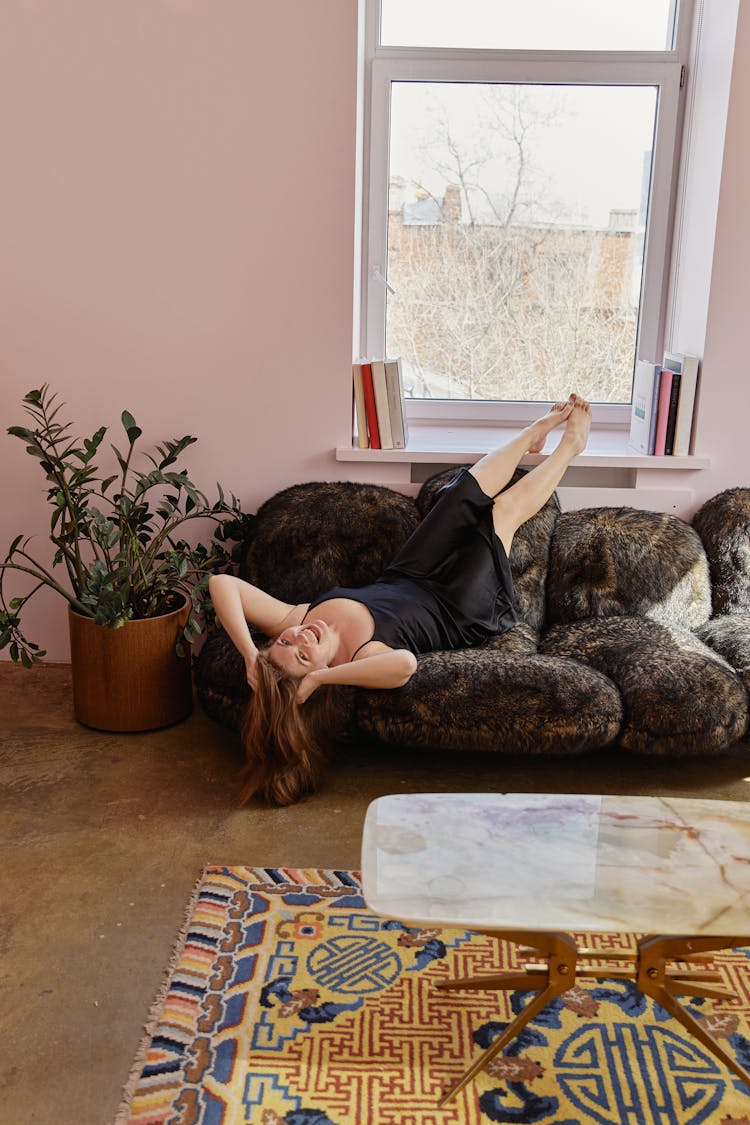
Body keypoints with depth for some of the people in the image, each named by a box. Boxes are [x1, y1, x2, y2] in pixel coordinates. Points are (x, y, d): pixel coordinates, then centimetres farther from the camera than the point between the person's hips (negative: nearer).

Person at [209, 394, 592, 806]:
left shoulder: (290, 621, -30)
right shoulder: (364, 658, -45)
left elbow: (222, 582, -37)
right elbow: (405, 663, -69)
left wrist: (249, 653, -45)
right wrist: (318, 677, -58)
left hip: (404, 581, 5)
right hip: (459, 615, -5)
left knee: (470, 490, 9)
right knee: (504, 509, 4)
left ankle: (535, 432, 43)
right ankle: (569, 444, 36)